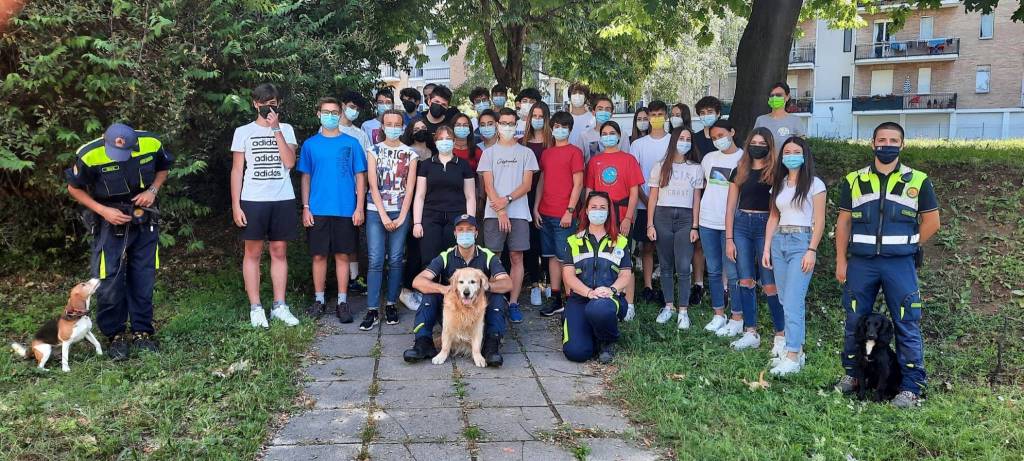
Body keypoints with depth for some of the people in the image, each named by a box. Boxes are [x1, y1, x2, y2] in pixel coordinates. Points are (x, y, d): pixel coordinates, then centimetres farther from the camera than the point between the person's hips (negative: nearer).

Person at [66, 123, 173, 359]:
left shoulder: (151, 144, -16)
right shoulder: (89, 155, -22)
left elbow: (163, 169, 6)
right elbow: (74, 189, -5)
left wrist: (152, 190, -12)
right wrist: (103, 211, -17)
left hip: (145, 222, 2)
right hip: (111, 224, -2)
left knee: (144, 280, 8)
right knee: (109, 282, -4)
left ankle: (142, 332, 20)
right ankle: (115, 335, 13)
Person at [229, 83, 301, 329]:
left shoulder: (286, 129, 8)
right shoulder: (243, 132, 5)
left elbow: (289, 162, -7)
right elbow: (237, 170, 3)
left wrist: (276, 129, -9)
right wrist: (235, 205, -4)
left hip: (283, 200, 1)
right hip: (253, 200, -1)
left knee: (279, 251, 5)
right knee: (253, 252, 1)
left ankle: (279, 306, 12)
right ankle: (255, 308, 6)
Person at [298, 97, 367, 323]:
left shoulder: (351, 143, 3)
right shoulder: (310, 145, 6)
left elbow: (360, 177, 3)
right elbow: (305, 177, 8)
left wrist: (360, 208, -4)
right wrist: (305, 207, 0)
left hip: (346, 210, -1)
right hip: (318, 210, 1)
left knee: (343, 255, 4)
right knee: (319, 255, 6)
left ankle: (342, 302, 11)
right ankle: (319, 299, 18)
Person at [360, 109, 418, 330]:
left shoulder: (410, 154, 7)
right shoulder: (374, 151, 5)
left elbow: (409, 188, 2)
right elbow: (373, 185, -1)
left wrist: (401, 217, -6)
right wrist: (384, 216, -9)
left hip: (401, 212, 1)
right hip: (376, 212, -1)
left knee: (396, 260, 2)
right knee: (375, 261, -5)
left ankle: (391, 305, 12)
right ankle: (372, 310, -5)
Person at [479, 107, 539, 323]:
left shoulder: (526, 153, 10)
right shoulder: (489, 152, 10)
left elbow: (527, 184, 3)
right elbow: (488, 185, 2)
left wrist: (507, 199, -11)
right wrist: (500, 210, -9)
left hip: (518, 212, 0)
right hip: (494, 213, 0)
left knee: (516, 257, 0)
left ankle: (513, 303, 4)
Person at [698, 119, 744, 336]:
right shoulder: (709, 158, 11)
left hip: (731, 223, -5)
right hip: (708, 222, 5)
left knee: (732, 272, -4)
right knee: (713, 271, 11)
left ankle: (737, 318, 6)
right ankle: (719, 315, 21)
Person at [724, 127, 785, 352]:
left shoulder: (776, 171, 0)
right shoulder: (739, 171, 10)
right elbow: (731, 207, 10)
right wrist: (729, 239, 5)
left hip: (766, 226, -4)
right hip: (741, 225, 4)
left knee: (769, 285, -4)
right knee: (745, 281, 6)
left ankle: (781, 334, 7)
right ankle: (751, 333, 15)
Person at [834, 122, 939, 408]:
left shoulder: (917, 181, 2)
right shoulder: (854, 181, 7)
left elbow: (932, 222, 8)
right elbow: (843, 222, 8)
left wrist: (904, 247, 4)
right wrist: (841, 261, 3)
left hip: (900, 264, -2)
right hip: (860, 263, 2)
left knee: (906, 325, 0)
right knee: (855, 321, 9)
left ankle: (911, 387, 8)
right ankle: (851, 373, 24)